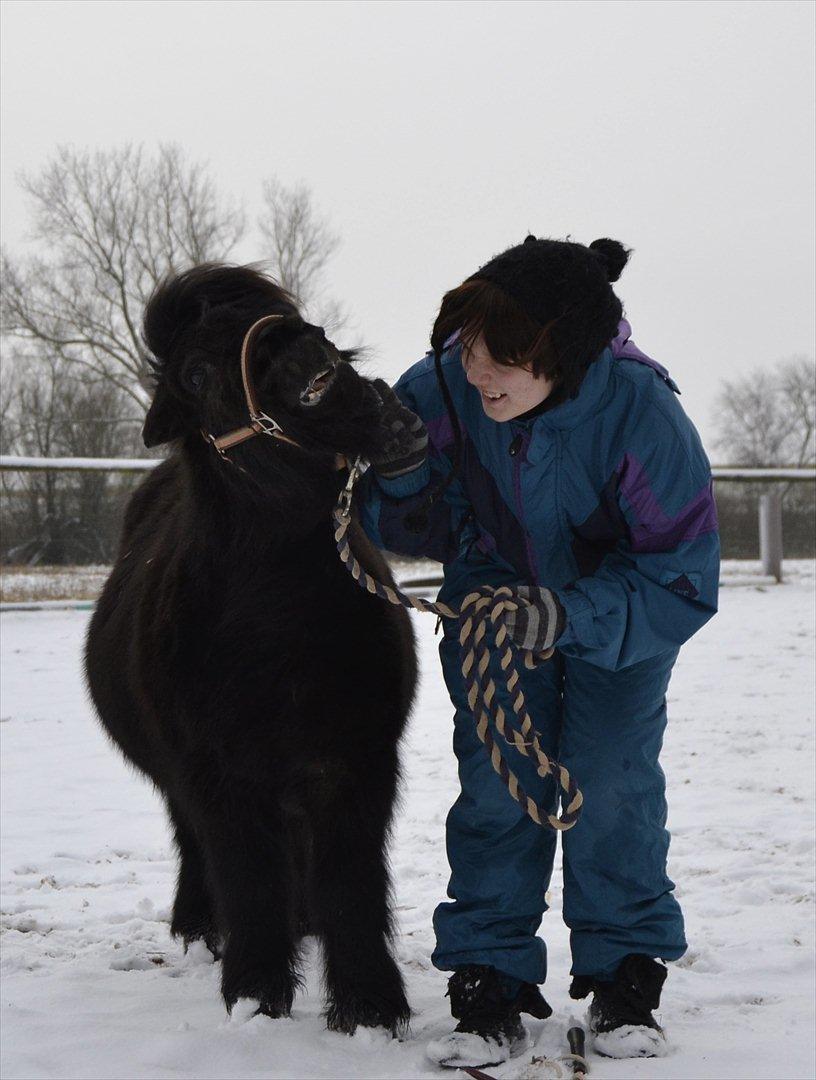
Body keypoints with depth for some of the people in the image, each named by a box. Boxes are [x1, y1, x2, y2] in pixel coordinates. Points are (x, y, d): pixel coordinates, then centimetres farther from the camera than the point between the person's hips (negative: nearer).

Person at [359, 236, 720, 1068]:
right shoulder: (443, 385, -28)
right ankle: (491, 985, 5)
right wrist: (403, 476, -37)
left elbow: (681, 583, -29)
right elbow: (423, 530, -14)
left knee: (611, 785, -8)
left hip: (616, 609, -2)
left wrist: (572, 616, -44)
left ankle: (625, 980, 10)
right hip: (493, 591, 2)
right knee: (494, 785, -5)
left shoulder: (643, 415, -35)